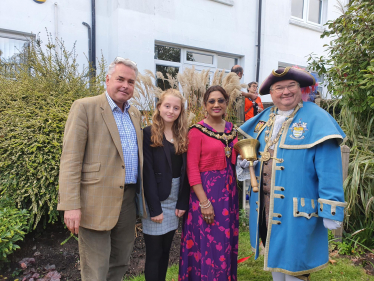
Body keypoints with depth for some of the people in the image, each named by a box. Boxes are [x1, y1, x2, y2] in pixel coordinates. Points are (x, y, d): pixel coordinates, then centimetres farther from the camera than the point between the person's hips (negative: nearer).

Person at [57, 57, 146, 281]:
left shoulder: (135, 113, 13)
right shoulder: (85, 107, -7)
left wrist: (141, 197, 14)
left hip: (129, 199, 6)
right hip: (97, 202, -6)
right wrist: (71, 205, -17)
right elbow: (71, 159, -12)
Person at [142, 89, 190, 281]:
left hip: (175, 200, 5)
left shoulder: (182, 136, 7)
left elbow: (184, 171, 5)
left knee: (166, 251, 17)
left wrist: (182, 203, -2)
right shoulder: (148, 133, -9)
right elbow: (147, 173, -13)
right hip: (156, 200, -5)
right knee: (154, 253, 7)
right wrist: (154, 208, -15)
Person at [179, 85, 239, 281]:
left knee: (226, 242, 18)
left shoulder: (232, 129, 9)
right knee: (206, 244, 4)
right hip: (206, 190, -6)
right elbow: (192, 169, -14)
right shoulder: (197, 131, -10)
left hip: (228, 191, 6)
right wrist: (204, 202, -17)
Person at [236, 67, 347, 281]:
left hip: (297, 210, -6)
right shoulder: (264, 119, 8)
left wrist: (331, 209, -18)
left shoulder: (316, 119, -12)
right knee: (274, 258, 24)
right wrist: (245, 162, 0)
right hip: (265, 206, 6)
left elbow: (329, 170, -16)